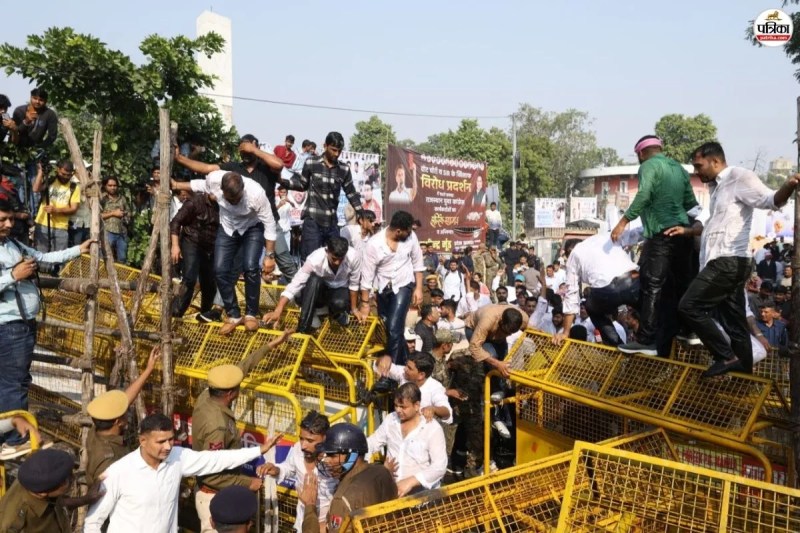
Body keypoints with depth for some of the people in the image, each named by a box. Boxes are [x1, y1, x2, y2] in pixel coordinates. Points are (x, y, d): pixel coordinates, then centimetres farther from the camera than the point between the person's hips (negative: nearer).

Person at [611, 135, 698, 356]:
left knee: (652, 288, -10)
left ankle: (646, 341, -13)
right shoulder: (678, 168, 19)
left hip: (661, 234, -8)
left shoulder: (649, 166, -3)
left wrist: (623, 222, -20)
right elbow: (691, 203, 21)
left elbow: (644, 195, -20)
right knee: (682, 286, 16)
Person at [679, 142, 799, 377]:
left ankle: (726, 357, -6)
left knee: (689, 306, -12)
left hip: (729, 262, -10)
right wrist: (686, 230, 30)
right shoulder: (718, 187, 22)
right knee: (734, 323, 10)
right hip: (725, 263, 10)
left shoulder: (739, 177, -7)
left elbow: (770, 200, -22)